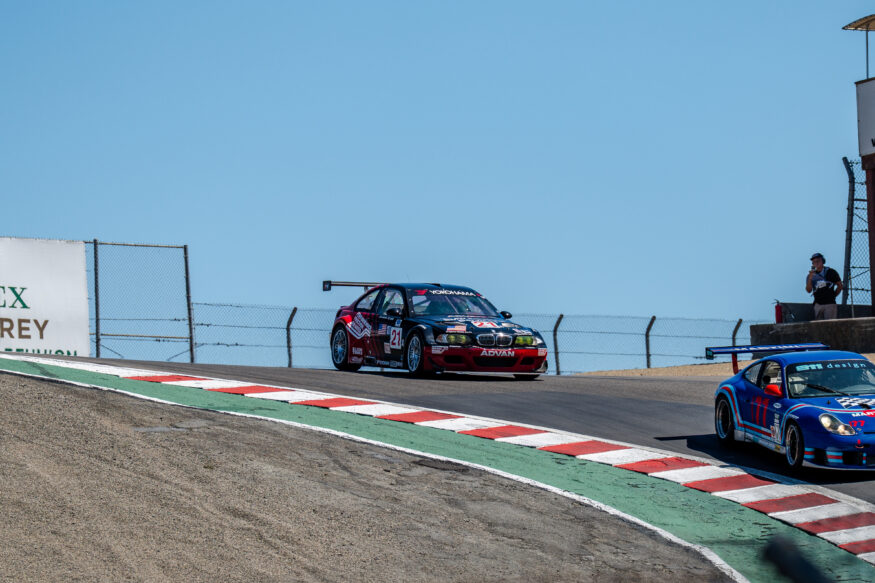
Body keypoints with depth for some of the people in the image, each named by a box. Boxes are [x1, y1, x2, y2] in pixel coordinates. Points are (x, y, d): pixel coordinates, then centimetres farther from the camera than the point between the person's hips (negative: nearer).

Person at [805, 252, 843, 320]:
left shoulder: (830, 272, 3)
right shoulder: (811, 275, 9)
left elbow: (840, 286, 10)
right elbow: (809, 290, -3)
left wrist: (833, 296, 8)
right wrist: (810, 278, -16)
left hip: (830, 303, -3)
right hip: (818, 304, 3)